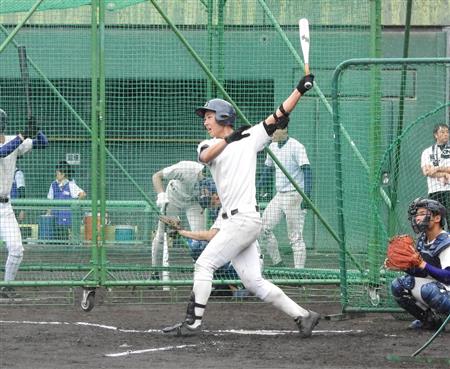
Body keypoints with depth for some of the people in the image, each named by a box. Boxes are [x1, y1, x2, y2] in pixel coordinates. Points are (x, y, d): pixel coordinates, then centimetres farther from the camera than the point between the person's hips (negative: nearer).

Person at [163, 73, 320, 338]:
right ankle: (303, 316, 5)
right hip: (233, 221, 7)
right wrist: (228, 139, -24)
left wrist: (300, 90, -12)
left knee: (205, 264, -9)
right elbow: (206, 157, -8)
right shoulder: (208, 145, 16)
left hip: (245, 218, -7)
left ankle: (193, 322, -7)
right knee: (253, 282, 3)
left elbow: (279, 116, -1)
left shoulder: (250, 138, 4)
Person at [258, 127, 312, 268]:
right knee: (264, 227, 3)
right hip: (279, 195, 8)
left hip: (294, 195, -8)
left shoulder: (296, 147, -13)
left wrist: (307, 195, -29)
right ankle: (277, 263, 12)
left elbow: (307, 170, -20)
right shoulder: (273, 146, 10)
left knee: (295, 236, -6)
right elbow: (267, 168, 23)